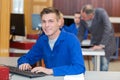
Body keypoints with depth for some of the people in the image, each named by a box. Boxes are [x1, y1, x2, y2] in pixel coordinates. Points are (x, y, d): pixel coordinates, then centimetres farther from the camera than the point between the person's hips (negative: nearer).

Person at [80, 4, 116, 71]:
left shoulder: (101, 12, -29)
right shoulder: (83, 19, -17)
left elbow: (108, 29, -36)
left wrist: (101, 45, -37)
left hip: (106, 42, -4)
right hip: (95, 42, 4)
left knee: (103, 67, -7)